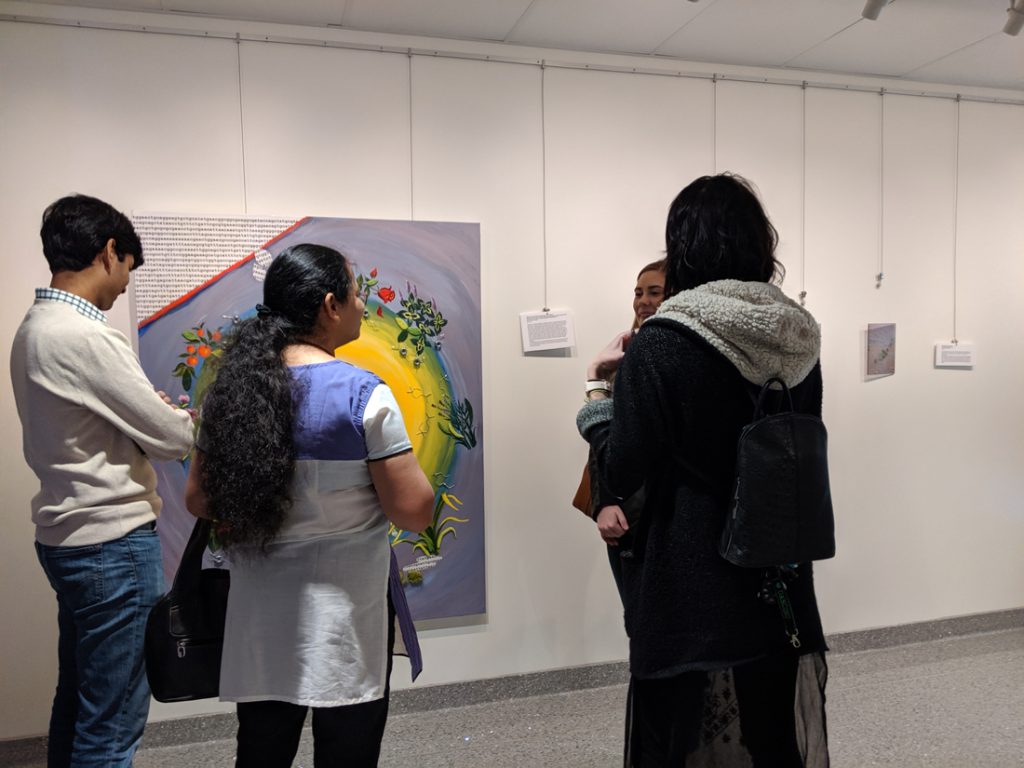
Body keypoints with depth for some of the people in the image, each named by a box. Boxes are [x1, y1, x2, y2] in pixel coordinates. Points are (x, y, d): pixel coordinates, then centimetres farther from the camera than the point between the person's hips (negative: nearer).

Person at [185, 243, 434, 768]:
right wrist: (389, 450, 2)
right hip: (345, 613, -5)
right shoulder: (363, 394, -16)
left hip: (259, 612, 5)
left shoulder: (233, 386, 0)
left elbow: (198, 500, 7)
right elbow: (415, 512, -15)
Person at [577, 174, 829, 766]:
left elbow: (623, 473, -15)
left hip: (689, 585, -5)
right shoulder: (798, 339, 1)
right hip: (781, 578, 6)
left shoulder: (660, 344, -16)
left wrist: (597, 388, 1)